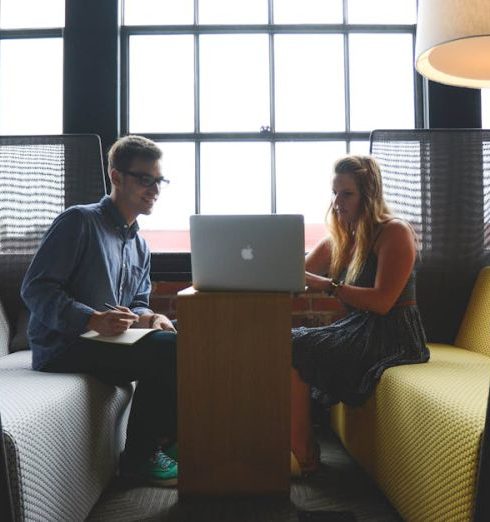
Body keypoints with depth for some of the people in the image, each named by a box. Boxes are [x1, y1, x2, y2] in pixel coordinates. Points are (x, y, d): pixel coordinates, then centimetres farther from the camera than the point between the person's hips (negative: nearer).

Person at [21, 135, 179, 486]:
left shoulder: (140, 246, 18)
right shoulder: (79, 221, -8)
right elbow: (35, 288, -14)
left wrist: (147, 317, -7)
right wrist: (93, 319, -28)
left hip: (108, 340, 8)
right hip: (62, 348, -8)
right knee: (168, 350, -25)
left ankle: (163, 437, 4)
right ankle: (139, 455, -7)